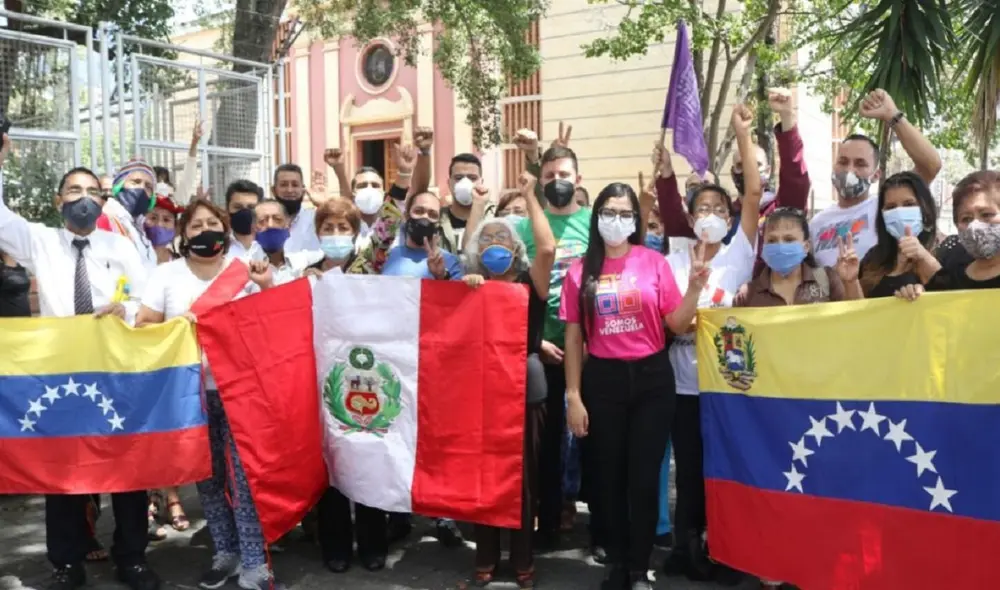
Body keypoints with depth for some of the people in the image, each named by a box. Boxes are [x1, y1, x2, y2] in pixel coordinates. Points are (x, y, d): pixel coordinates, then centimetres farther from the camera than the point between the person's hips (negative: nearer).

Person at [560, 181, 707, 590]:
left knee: (644, 477, 5)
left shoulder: (654, 262, -1)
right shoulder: (581, 272, 1)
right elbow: (573, 337, 2)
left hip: (651, 378, -1)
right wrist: (573, 397, -1)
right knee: (609, 476, 11)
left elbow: (678, 324, -1)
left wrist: (695, 287, -17)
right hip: (603, 380, 1)